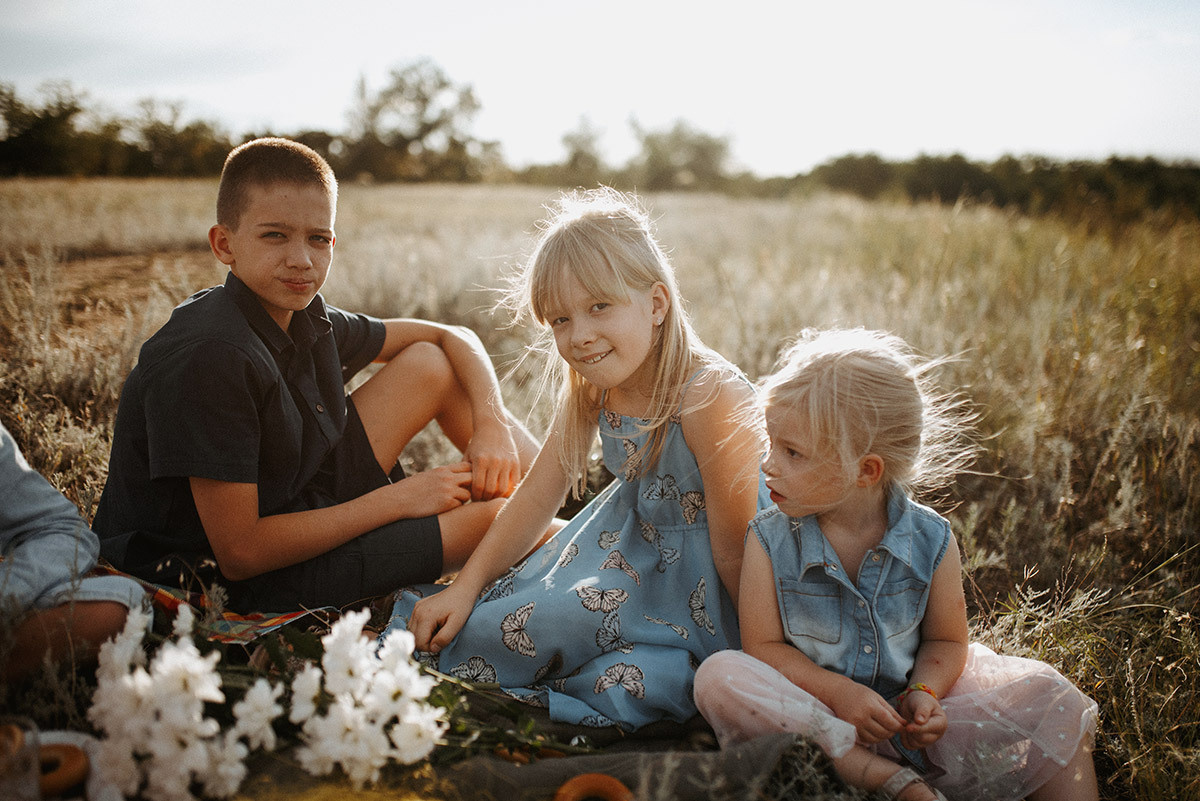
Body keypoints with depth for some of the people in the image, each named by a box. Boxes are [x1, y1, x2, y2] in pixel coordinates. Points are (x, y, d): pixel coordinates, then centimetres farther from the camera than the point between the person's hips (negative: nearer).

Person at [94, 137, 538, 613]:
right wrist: (397, 499, -20)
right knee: (494, 511, -15)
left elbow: (452, 338, 10)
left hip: (304, 508, 8)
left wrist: (492, 423, -10)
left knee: (430, 365, 3)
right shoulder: (208, 359, -27)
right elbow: (240, 554, -27)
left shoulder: (305, 319, -3)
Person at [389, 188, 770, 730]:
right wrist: (466, 587, -3)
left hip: (696, 581, -7)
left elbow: (733, 551, -23)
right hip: (633, 541, 7)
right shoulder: (590, 387, -7)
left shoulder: (711, 399, -30)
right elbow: (538, 496, 0)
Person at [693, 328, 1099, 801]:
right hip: (817, 716, 0)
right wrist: (839, 692, -22)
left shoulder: (930, 541, -8)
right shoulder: (770, 541, -10)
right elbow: (764, 646, -8)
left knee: (1046, 695, -14)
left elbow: (945, 640, 4)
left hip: (903, 719, 1)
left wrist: (924, 692, -16)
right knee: (719, 678, -31)